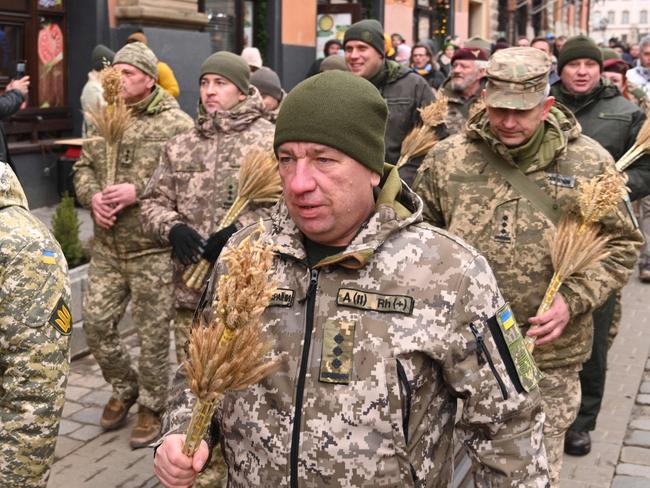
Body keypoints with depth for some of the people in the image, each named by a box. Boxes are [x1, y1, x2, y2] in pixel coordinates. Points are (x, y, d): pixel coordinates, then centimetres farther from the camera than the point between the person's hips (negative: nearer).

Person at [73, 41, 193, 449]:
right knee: (96, 323, 11)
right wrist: (92, 195, -6)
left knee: (153, 332, 4)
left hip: (154, 251, -6)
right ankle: (124, 389, 35)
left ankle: (152, 407, 24)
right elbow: (83, 167, 16)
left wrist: (138, 191, -22)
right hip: (107, 248, 6)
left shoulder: (176, 124, -9)